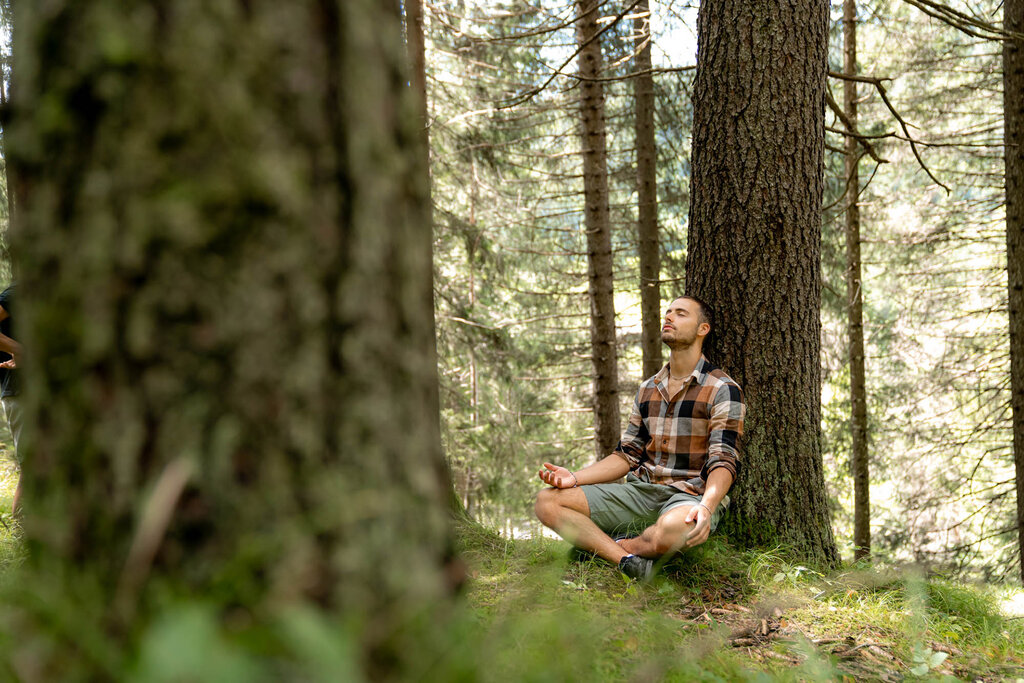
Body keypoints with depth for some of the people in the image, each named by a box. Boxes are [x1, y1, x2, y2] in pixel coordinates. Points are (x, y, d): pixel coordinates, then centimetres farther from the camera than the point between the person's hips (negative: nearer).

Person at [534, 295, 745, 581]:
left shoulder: (723, 391, -3)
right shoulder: (648, 389, 18)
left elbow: (723, 462, -13)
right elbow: (627, 455, 16)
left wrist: (706, 506, -34)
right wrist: (575, 478, 0)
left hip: (691, 495, -6)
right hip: (641, 491, 6)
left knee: (675, 527, -44)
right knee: (547, 501, -11)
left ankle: (622, 545, -10)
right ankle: (628, 560, -27)